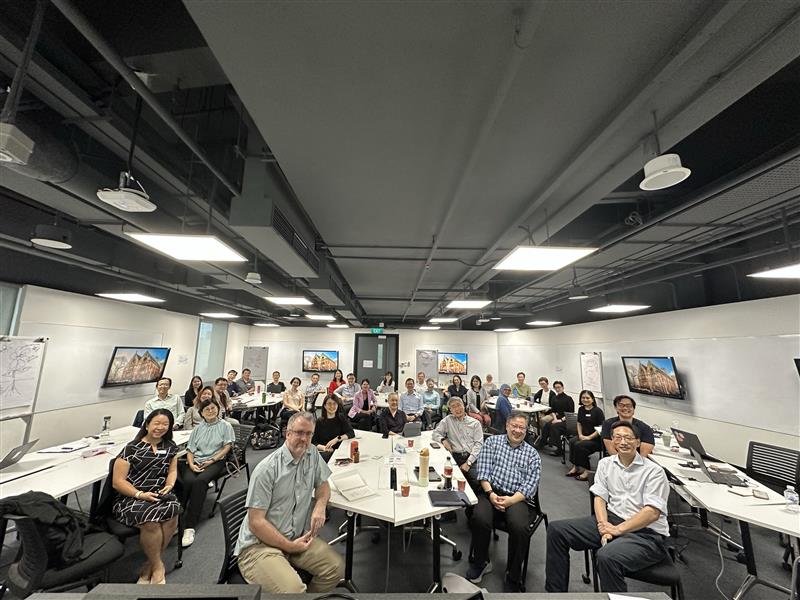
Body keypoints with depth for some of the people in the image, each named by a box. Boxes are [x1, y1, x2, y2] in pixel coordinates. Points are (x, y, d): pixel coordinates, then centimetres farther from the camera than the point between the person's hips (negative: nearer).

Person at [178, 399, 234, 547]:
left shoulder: (225, 426, 8)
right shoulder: (197, 429, 20)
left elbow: (227, 447, 1)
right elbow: (190, 450, 14)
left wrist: (212, 460, -9)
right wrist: (191, 464, -5)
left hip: (215, 462, -3)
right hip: (195, 461, 4)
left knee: (200, 481, -31)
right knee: (188, 481, -30)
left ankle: (190, 527, -31)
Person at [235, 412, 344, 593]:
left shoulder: (312, 454, -1)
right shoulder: (267, 469, -18)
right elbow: (256, 522, -15)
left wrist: (320, 505, -9)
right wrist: (290, 546, -14)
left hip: (298, 537, 6)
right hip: (260, 543, -6)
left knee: (336, 567, -9)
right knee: (293, 589, -28)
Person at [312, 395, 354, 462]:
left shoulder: (341, 418, 8)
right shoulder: (319, 422, 4)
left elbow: (351, 433, -3)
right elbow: (313, 442, 1)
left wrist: (337, 439, -17)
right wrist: (323, 447, -17)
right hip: (323, 453, 0)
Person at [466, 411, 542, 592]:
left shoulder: (532, 454, 12)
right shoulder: (492, 441, 11)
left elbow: (531, 485, 2)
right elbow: (483, 470, 3)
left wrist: (510, 500, -13)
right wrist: (490, 493, -13)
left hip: (516, 498, 1)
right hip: (491, 492, 0)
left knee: (519, 527, -29)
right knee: (479, 519, -27)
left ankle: (513, 577, -3)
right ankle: (480, 562, 2)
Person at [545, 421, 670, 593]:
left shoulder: (653, 471, -7)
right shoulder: (606, 464, 8)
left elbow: (652, 513, -14)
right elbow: (599, 498, 4)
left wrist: (617, 529, -17)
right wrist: (604, 527, -13)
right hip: (611, 520, 5)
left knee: (607, 556, -36)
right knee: (556, 529, -8)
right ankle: (555, 591, 4)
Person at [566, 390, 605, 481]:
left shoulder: (597, 411, -10)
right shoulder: (581, 409, 11)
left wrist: (589, 437, -16)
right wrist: (580, 435, 0)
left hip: (595, 439, -6)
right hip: (583, 436, 6)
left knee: (579, 445, -27)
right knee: (572, 442, -21)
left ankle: (585, 471, -13)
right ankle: (575, 467, -12)